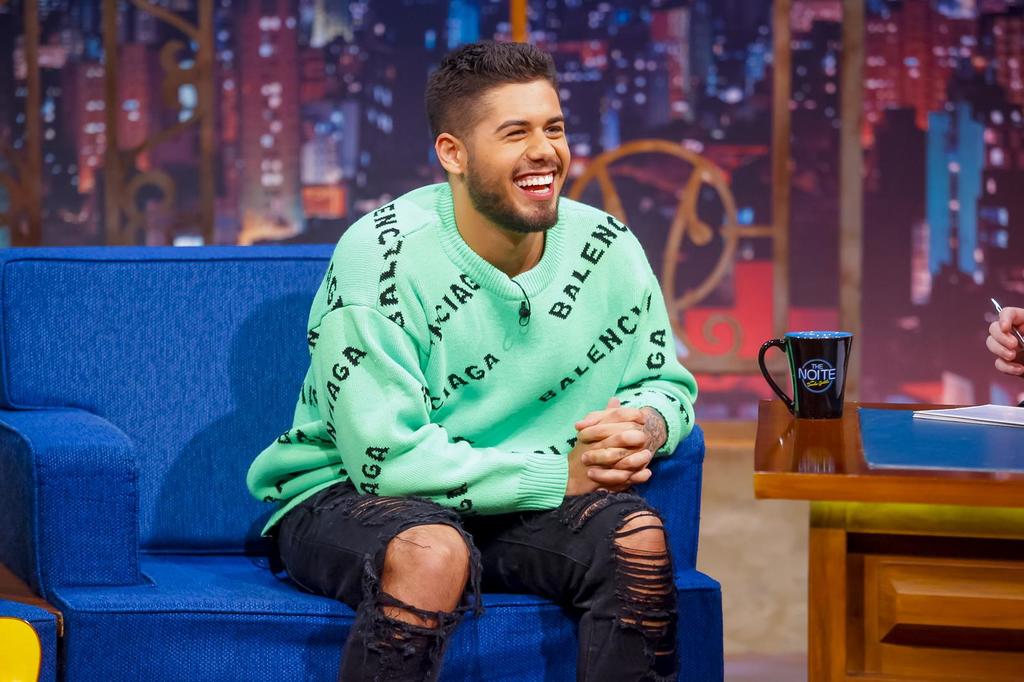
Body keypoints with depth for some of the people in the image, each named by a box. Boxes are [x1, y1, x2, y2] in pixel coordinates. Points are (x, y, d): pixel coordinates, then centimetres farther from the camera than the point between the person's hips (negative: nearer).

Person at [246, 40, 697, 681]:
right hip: (344, 497, -5)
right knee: (432, 553, -37)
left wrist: (646, 423, -14)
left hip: (516, 508, 5)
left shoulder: (609, 251, -3)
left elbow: (665, 381, 13)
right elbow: (388, 457, -22)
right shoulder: (381, 256, -18)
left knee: (636, 533, -23)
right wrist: (558, 475, -24)